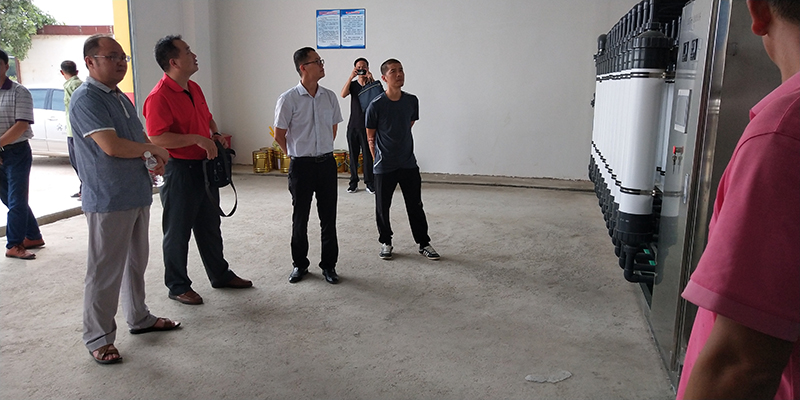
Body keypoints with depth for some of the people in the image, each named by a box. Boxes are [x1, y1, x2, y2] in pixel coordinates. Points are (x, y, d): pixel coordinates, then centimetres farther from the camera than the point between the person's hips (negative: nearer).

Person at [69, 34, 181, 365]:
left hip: (137, 195, 9)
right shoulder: (86, 99, -15)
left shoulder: (121, 98, 14)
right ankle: (98, 338, 13)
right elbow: (112, 146, -26)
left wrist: (156, 158, 3)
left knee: (136, 261, 19)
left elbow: (139, 137, 25)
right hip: (108, 200, -9)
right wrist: (153, 148, -10)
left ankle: (139, 318, 35)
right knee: (105, 271, 0)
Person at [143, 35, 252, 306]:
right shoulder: (159, 96, -18)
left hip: (205, 167, 9)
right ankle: (178, 286, 19)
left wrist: (215, 134, 7)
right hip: (179, 170, -9)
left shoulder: (194, 88, 11)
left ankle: (220, 275, 33)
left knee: (210, 227, 19)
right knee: (178, 232, 5)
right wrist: (196, 139, -24)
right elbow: (157, 138, -26)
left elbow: (207, 118, 26)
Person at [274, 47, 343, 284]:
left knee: (328, 218, 8)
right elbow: (279, 135, -2)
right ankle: (300, 264, 25)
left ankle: (329, 265, 21)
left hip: (327, 163, 3)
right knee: (300, 218, 9)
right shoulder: (289, 99, -10)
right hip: (301, 166, -3)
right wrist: (297, 154, 8)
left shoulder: (330, 97, 2)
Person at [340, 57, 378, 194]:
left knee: (368, 155, -2)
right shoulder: (353, 84, 10)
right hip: (353, 125, 2)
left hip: (367, 126, -2)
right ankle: (353, 183, 13)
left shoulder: (372, 84, 3)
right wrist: (351, 77, -19)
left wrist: (371, 79, -24)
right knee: (353, 155, 5)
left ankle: (369, 183, 5)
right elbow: (343, 94, -11)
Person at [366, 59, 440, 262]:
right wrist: (378, 160, 1)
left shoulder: (412, 101, 0)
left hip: (408, 164, 3)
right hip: (384, 167, -3)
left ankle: (424, 243, 22)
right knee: (382, 207, 10)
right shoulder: (376, 105, -12)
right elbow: (370, 137, -2)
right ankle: (385, 242, 29)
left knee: (416, 206, 9)